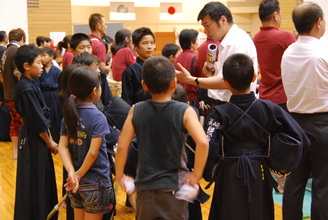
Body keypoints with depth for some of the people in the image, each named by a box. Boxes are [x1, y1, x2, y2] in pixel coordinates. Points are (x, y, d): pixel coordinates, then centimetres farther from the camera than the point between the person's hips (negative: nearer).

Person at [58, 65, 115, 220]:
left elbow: (63, 147, -6)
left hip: (75, 182, 6)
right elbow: (93, 152, -21)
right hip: (94, 183, -6)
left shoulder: (68, 114, 1)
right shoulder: (98, 117, -17)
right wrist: (79, 175, -11)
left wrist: (72, 172, -13)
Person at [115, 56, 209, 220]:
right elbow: (203, 143, -23)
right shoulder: (184, 111, -11)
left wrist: (119, 176, 9)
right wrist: (195, 176, -12)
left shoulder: (136, 110, -4)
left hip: (145, 187, 2)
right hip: (174, 187, -2)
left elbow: (122, 147, -5)